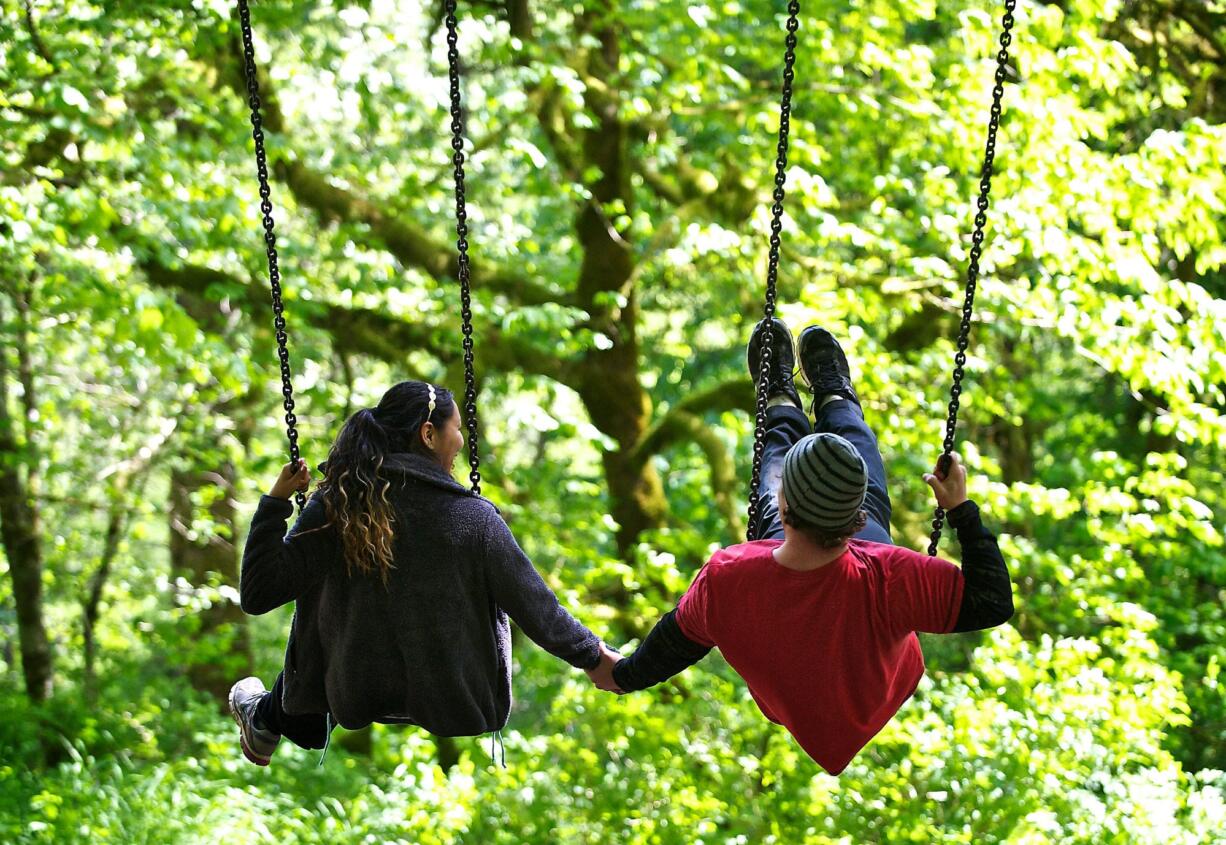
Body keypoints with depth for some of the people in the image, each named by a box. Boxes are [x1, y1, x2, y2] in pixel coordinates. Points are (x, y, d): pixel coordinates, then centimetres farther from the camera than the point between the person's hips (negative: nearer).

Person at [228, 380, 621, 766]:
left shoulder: (335, 506, -13)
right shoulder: (475, 519, -16)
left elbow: (258, 594, -14)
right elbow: (537, 610, -10)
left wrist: (275, 502, -5)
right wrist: (593, 654, 7)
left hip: (357, 705, 1)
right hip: (460, 712, 0)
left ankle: (265, 720, 58)